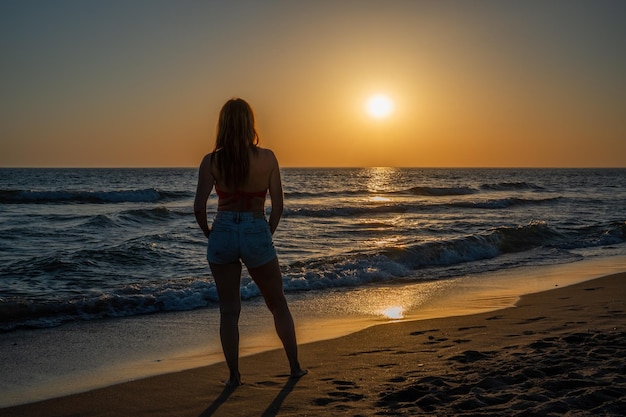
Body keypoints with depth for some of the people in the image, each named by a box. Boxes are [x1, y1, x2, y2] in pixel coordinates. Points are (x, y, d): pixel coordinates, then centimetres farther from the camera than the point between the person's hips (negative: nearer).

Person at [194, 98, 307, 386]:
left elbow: (199, 207, -8)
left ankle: (234, 375, 14)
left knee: (229, 309, 11)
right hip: (256, 233, 0)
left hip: (223, 233, 0)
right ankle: (295, 367, 24)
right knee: (278, 304, 17)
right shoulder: (267, 158, -4)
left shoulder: (211, 161, -4)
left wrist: (209, 234, 8)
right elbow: (278, 206, -2)